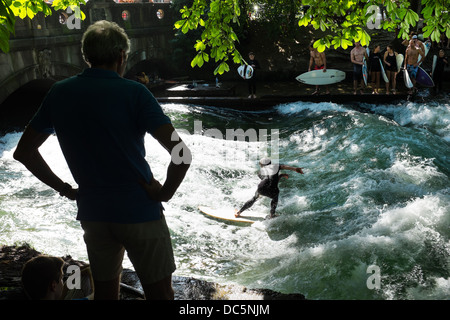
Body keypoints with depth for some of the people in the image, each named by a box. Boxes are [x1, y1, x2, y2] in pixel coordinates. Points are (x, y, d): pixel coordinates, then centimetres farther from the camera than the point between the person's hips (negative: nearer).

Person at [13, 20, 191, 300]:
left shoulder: (59, 93, 0)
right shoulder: (134, 93, -14)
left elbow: (24, 152, 7)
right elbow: (182, 155, -23)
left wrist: (66, 189, 7)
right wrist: (164, 193, -8)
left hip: (92, 213, 5)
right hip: (140, 213, -4)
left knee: (105, 291, 20)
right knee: (160, 293, 11)